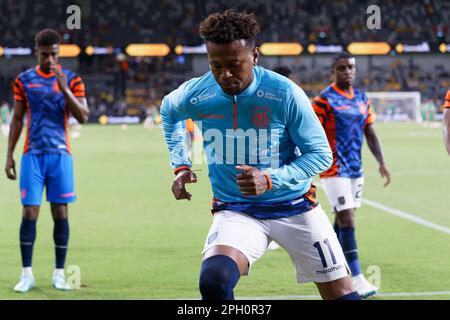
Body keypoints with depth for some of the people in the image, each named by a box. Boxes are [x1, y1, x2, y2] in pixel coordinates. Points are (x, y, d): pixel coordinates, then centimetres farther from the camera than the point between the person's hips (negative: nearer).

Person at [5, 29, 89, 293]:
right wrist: (9, 155, 6)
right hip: (33, 155, 0)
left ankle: (59, 273, 8)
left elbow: (83, 117, -5)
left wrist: (64, 89, -16)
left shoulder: (71, 79, 3)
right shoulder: (24, 80, 6)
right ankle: (27, 274, 1)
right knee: (29, 213, -5)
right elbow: (17, 119, 10)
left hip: (60, 154, 0)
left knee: (60, 213, 0)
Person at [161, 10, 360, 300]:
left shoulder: (286, 94, -18)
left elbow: (321, 153, -11)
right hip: (236, 212, 0)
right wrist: (180, 165, 6)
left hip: (294, 207, 0)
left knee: (340, 293, 4)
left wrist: (271, 179, -26)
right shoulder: (194, 95, -10)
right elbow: (169, 111, 16)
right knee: (213, 281, -29)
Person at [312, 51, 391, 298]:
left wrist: (381, 163, 8)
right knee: (347, 221, -12)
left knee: (343, 220, 12)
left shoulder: (361, 98, 12)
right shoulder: (324, 100, -9)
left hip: (356, 170, 7)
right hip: (334, 171, -7)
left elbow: (370, 134, 15)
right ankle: (357, 279, -14)